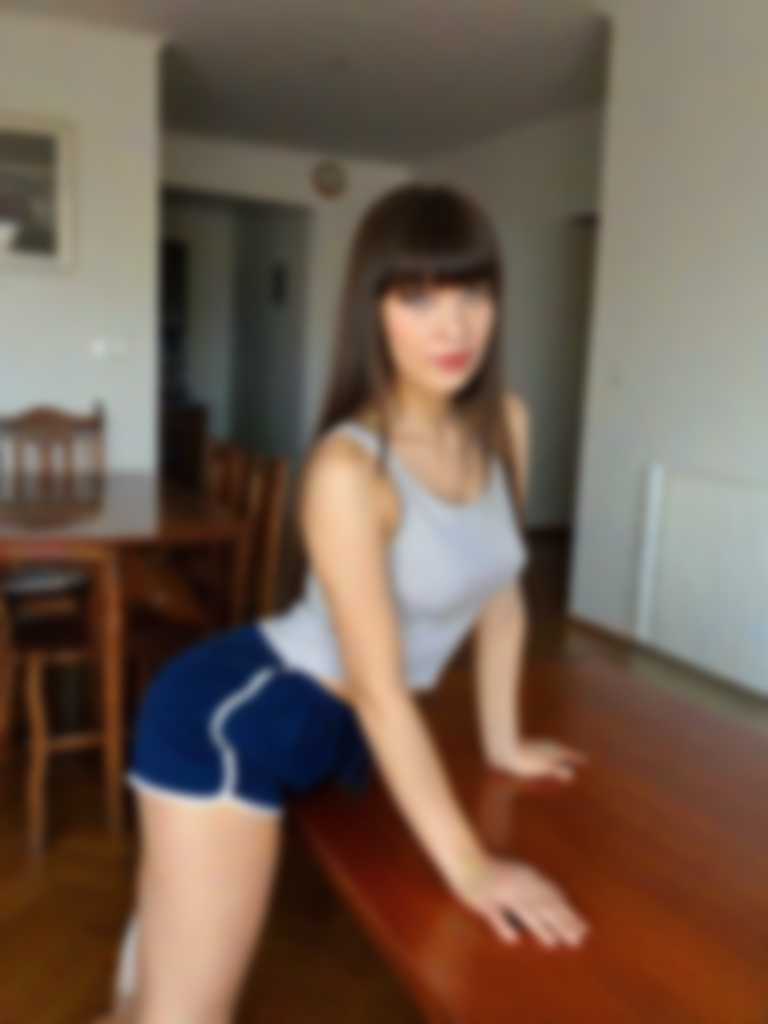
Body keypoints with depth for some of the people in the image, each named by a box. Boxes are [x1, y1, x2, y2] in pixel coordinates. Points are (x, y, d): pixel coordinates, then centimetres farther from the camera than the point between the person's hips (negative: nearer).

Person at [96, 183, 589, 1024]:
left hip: (328, 733, 7)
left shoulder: (506, 425, -5)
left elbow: (501, 591, 6)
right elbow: (381, 687, -24)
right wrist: (466, 862, -19)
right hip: (234, 717, -7)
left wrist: (502, 741, 14)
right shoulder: (350, 468, -27)